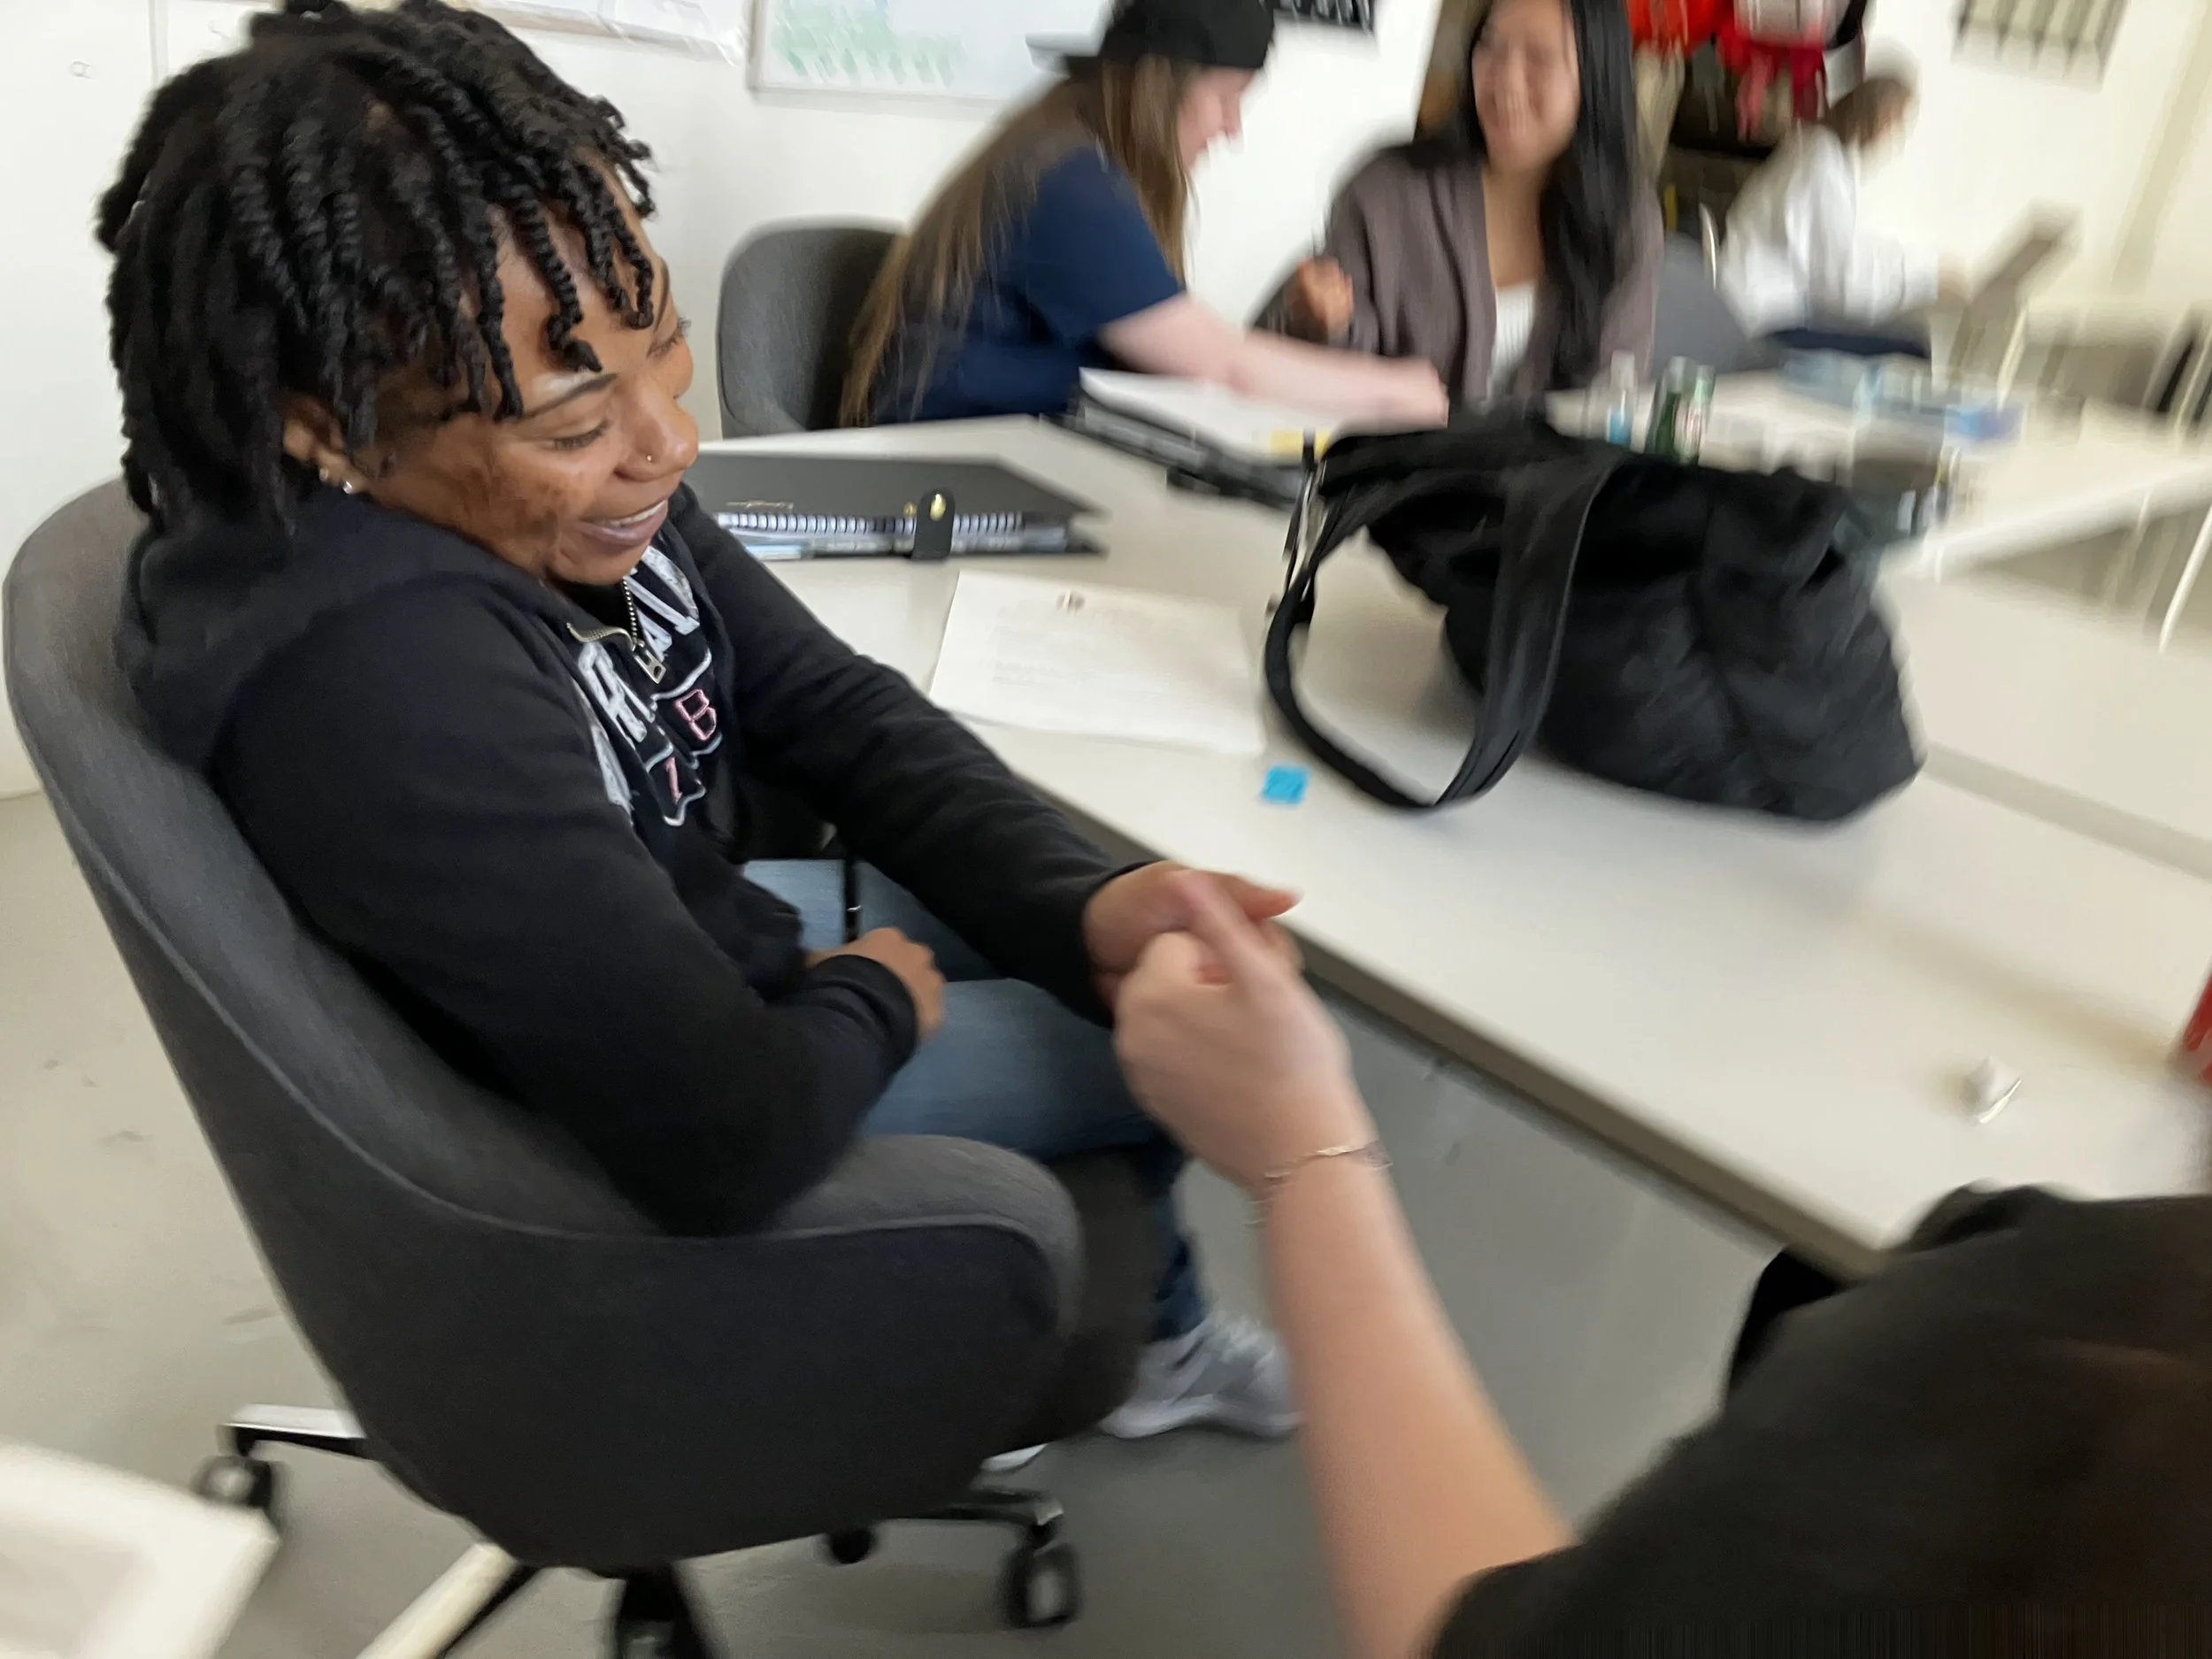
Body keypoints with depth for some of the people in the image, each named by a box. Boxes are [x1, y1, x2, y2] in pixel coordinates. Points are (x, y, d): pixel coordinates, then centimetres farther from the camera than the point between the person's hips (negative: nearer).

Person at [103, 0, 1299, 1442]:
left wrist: (1084, 903, -19)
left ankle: (1155, 1335, 40)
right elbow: (730, 1135, -38)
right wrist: (874, 997, -16)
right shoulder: (384, 681, -40)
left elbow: (833, 709, -5)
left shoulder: (575, 485, -14)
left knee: (1147, 956, 17)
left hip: (695, 926, 8)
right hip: (640, 1161, -7)